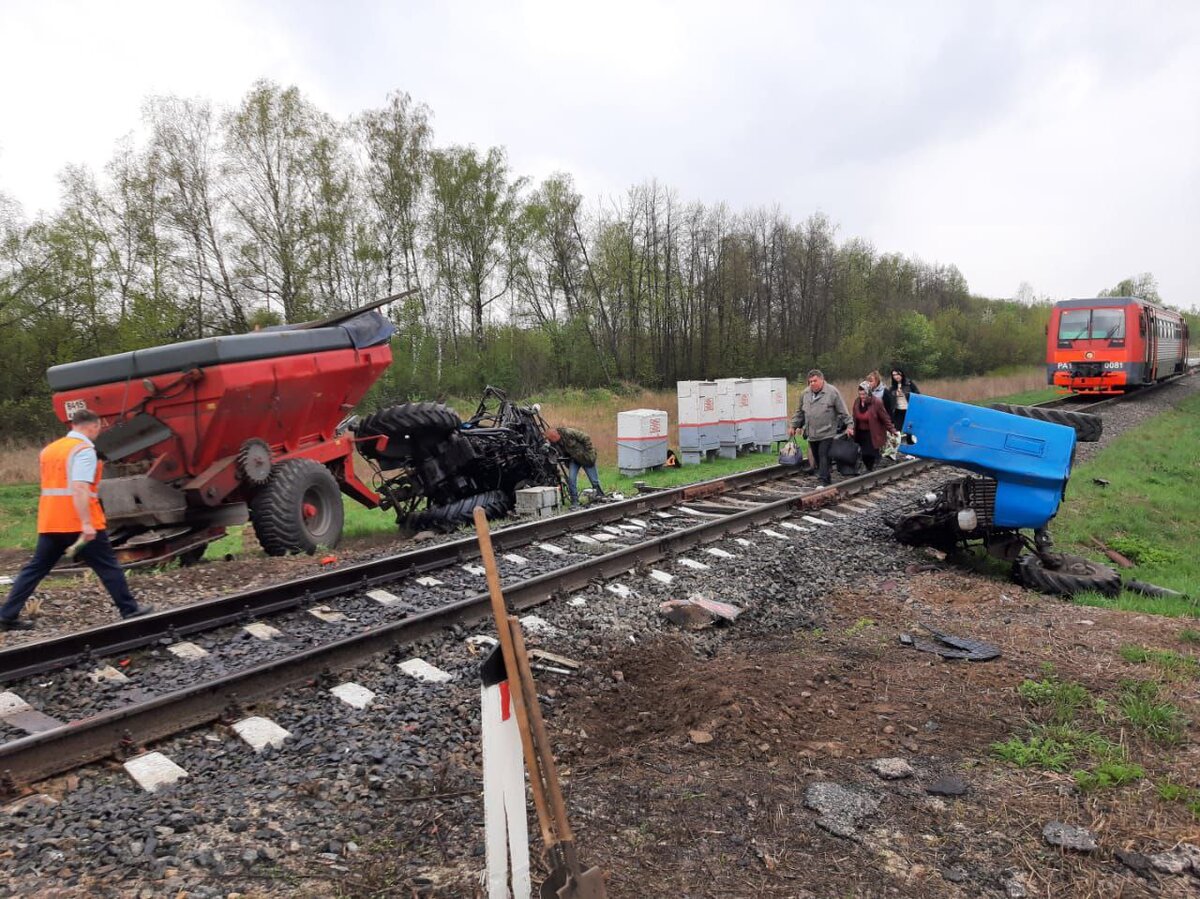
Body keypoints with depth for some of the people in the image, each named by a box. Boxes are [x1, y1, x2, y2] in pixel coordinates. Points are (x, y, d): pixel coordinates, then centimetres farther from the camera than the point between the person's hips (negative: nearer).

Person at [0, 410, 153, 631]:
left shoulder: (50, 449, 16)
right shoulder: (84, 450, -12)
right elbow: (79, 489, -22)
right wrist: (86, 523, -25)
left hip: (50, 522, 8)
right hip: (79, 523, -7)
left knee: (35, 568, 13)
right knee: (108, 566, 2)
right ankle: (129, 609, 7)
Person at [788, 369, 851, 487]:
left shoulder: (832, 392, -5)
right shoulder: (805, 393, 11)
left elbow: (843, 411, -4)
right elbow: (800, 412, 20)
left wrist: (848, 425, -7)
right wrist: (793, 426, 19)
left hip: (827, 434, -5)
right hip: (811, 434, 6)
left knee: (824, 457, -12)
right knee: (817, 459, 10)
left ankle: (823, 482, -13)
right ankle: (826, 480, 22)